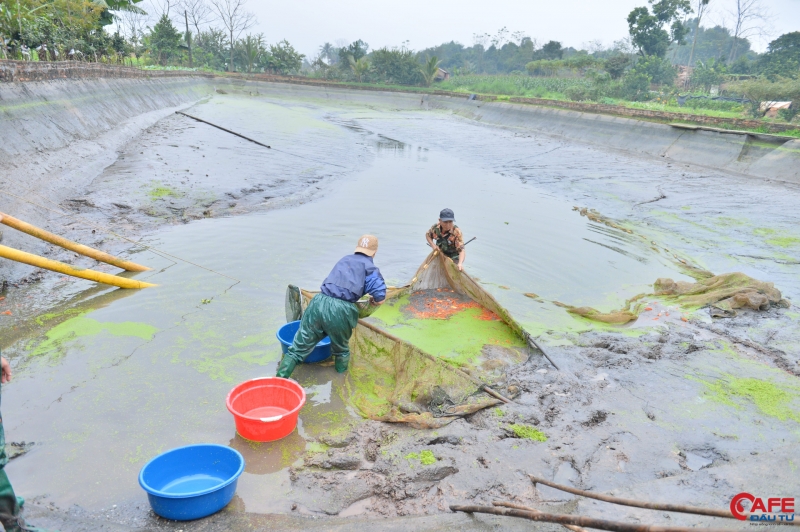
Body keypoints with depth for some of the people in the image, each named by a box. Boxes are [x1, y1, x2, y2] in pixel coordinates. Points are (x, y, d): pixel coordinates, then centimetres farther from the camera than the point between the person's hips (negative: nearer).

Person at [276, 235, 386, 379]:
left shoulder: (345, 260, 25)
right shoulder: (370, 268, 10)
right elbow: (380, 299, -3)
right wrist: (373, 300, 19)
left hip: (319, 302, 4)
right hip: (340, 311, -3)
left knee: (298, 348, 10)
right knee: (341, 351, 23)